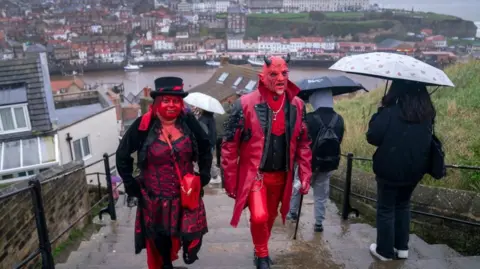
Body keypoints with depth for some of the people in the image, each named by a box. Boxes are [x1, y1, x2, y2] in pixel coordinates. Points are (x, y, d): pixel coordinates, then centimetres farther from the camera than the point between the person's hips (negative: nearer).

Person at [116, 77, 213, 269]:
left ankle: (189, 249, 36)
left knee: (192, 236, -1)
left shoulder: (188, 122, -9)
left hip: (186, 194, 1)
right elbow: (122, 155, 0)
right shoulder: (143, 126, -13)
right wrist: (130, 184, -1)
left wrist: (204, 175, 4)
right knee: (160, 239, 16)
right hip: (155, 197, 0)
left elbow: (205, 148, 8)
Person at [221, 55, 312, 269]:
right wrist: (230, 181, -9)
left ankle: (261, 250, 45)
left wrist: (305, 175, 2)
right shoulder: (246, 104, -15)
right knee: (259, 217, -17)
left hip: (281, 176, 4)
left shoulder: (297, 105, -2)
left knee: (270, 217, 18)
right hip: (254, 174, -4)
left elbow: (303, 144, 7)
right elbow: (229, 145, -10)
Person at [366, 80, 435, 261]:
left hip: (390, 169, -5)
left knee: (386, 209, 9)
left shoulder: (391, 112, -20)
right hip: (414, 169, 6)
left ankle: (385, 251, 19)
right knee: (403, 206, 22)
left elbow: (372, 137, -16)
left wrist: (380, 112, -6)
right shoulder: (427, 113, 0)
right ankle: (402, 247, 29)